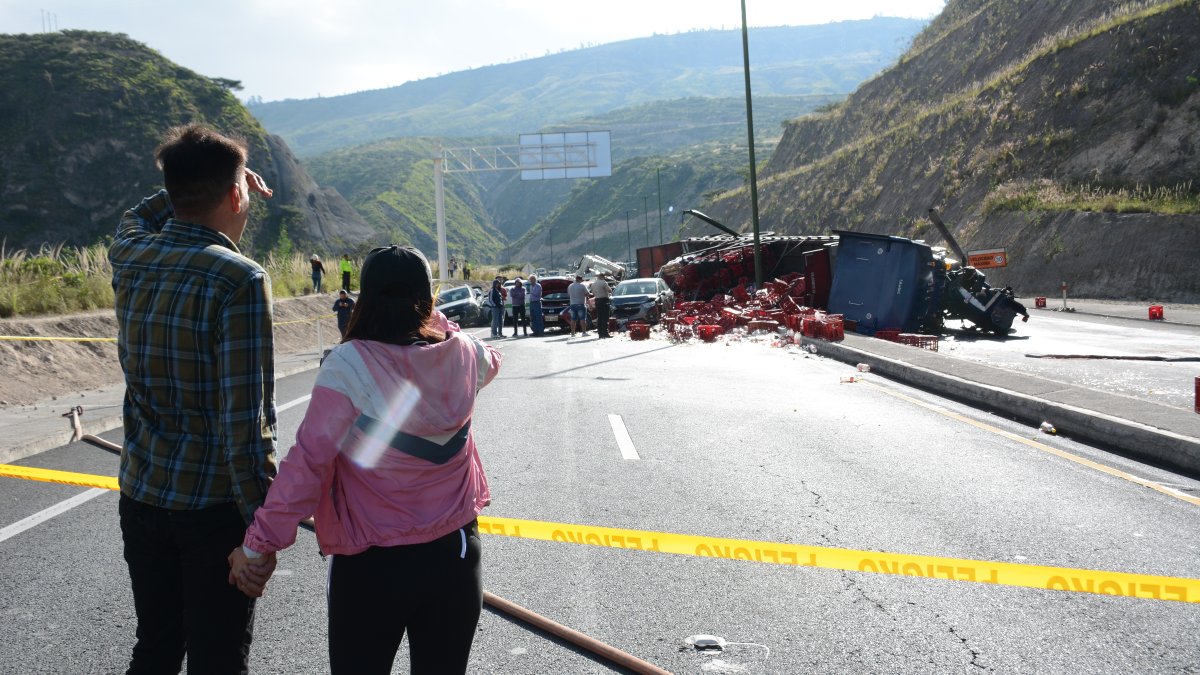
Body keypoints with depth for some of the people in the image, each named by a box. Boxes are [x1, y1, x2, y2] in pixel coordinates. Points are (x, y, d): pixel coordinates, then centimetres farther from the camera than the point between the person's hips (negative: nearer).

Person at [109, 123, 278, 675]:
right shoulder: (239, 280, -19)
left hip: (141, 496, 6)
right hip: (214, 505, -6)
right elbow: (246, 419, -21)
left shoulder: (130, 258, 1)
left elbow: (138, 216, 29)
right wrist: (262, 524, -16)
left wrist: (194, 187, 26)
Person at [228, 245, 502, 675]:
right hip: (454, 557, 3)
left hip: (370, 566, -3)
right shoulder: (462, 356, -4)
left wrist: (258, 543, -12)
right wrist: (432, 318, 26)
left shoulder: (347, 365, -16)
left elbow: (308, 462, -18)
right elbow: (491, 362, 21)